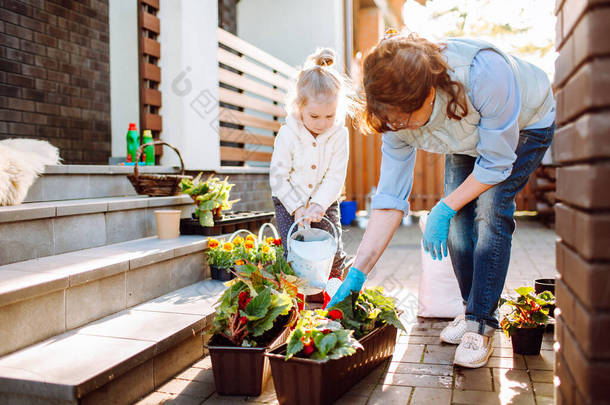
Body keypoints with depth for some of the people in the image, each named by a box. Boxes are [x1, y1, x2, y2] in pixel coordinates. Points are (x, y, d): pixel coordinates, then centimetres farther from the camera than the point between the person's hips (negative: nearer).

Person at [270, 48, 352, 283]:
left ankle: (336, 279, 25)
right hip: (289, 201, -1)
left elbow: (335, 177, -14)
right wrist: (297, 207, -18)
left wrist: (318, 204, -25)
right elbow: (278, 177, -13)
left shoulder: (339, 134, -14)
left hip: (324, 202, 1)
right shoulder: (287, 135, -18)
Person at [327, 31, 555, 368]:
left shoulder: (483, 74, -44)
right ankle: (472, 310, 11)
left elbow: (497, 163, -30)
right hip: (468, 138, 4)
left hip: (526, 125, -4)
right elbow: (390, 200, -25)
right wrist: (357, 274, -28)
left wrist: (443, 209, -27)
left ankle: (481, 324, -9)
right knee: (457, 220, -8)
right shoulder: (398, 115, -27)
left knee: (491, 212, -19)